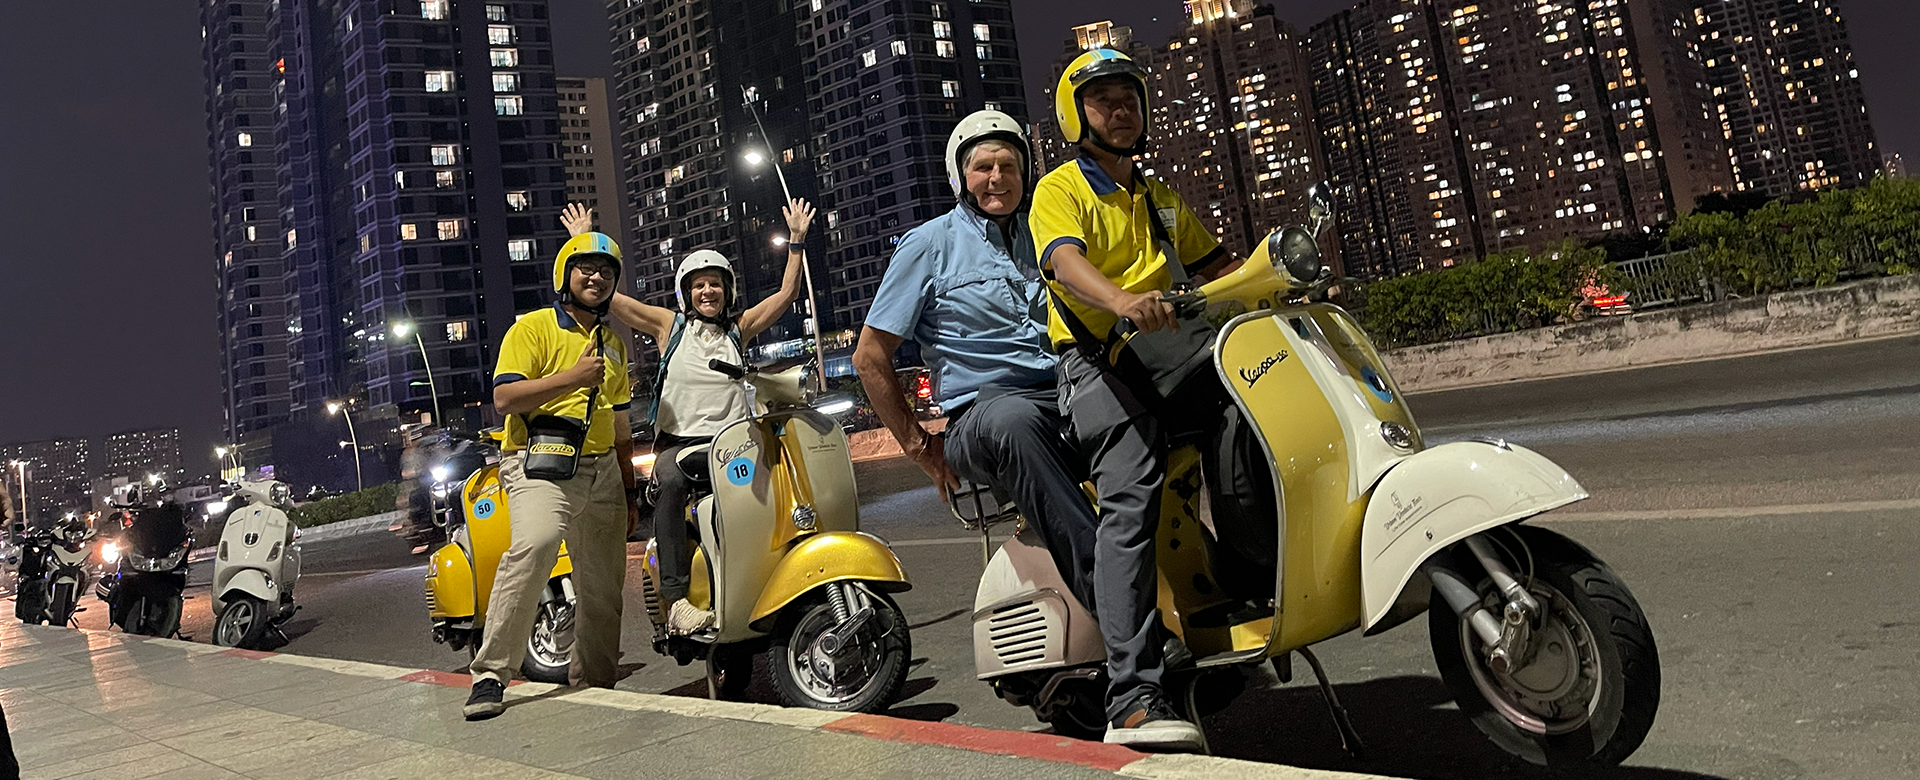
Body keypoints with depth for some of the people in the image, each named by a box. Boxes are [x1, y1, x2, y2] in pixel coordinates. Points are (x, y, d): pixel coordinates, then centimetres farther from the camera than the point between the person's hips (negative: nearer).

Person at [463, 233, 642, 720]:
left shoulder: (613, 346, 20)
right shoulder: (533, 328, 1)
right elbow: (504, 399, -11)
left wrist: (629, 491, 21)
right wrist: (572, 377, -18)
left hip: (601, 469, 7)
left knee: (603, 582, 7)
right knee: (534, 544, -31)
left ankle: (593, 681, 21)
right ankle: (490, 672, -24)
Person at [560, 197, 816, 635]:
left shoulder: (739, 329, 18)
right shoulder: (669, 325, 14)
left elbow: (787, 293, 12)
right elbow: (608, 298, 9)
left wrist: (796, 241, 6)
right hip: (678, 441, -2)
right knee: (669, 483, -36)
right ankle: (676, 599, -39)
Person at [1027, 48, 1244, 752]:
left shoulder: (1161, 200, 28)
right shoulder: (1061, 190, 5)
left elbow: (1217, 264, 30)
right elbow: (1065, 263, -16)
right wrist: (1122, 300, -36)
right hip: (1095, 358, -8)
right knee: (1131, 495, -25)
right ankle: (1133, 699, -31)